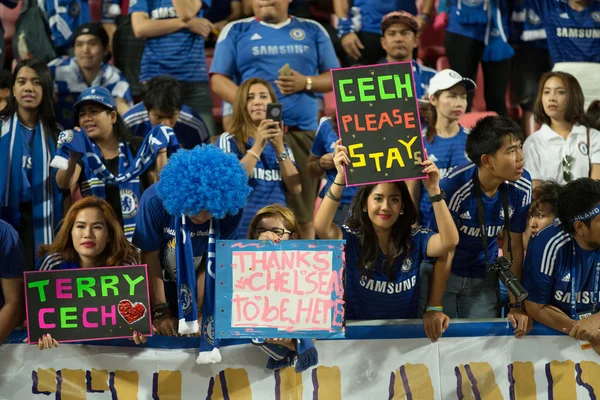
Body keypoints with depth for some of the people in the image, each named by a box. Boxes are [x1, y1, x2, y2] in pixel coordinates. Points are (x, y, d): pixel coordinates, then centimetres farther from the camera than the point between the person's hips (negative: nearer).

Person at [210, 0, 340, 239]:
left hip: (302, 132, 1)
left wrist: (306, 82, -7)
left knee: (303, 216, 0)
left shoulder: (313, 31, 15)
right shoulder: (236, 31, 10)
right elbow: (218, 80, 4)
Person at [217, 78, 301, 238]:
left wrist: (279, 149, -7)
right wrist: (258, 146, -16)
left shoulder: (282, 146, 14)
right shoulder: (229, 141, 2)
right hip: (243, 231, -4)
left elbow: (296, 189, 1)